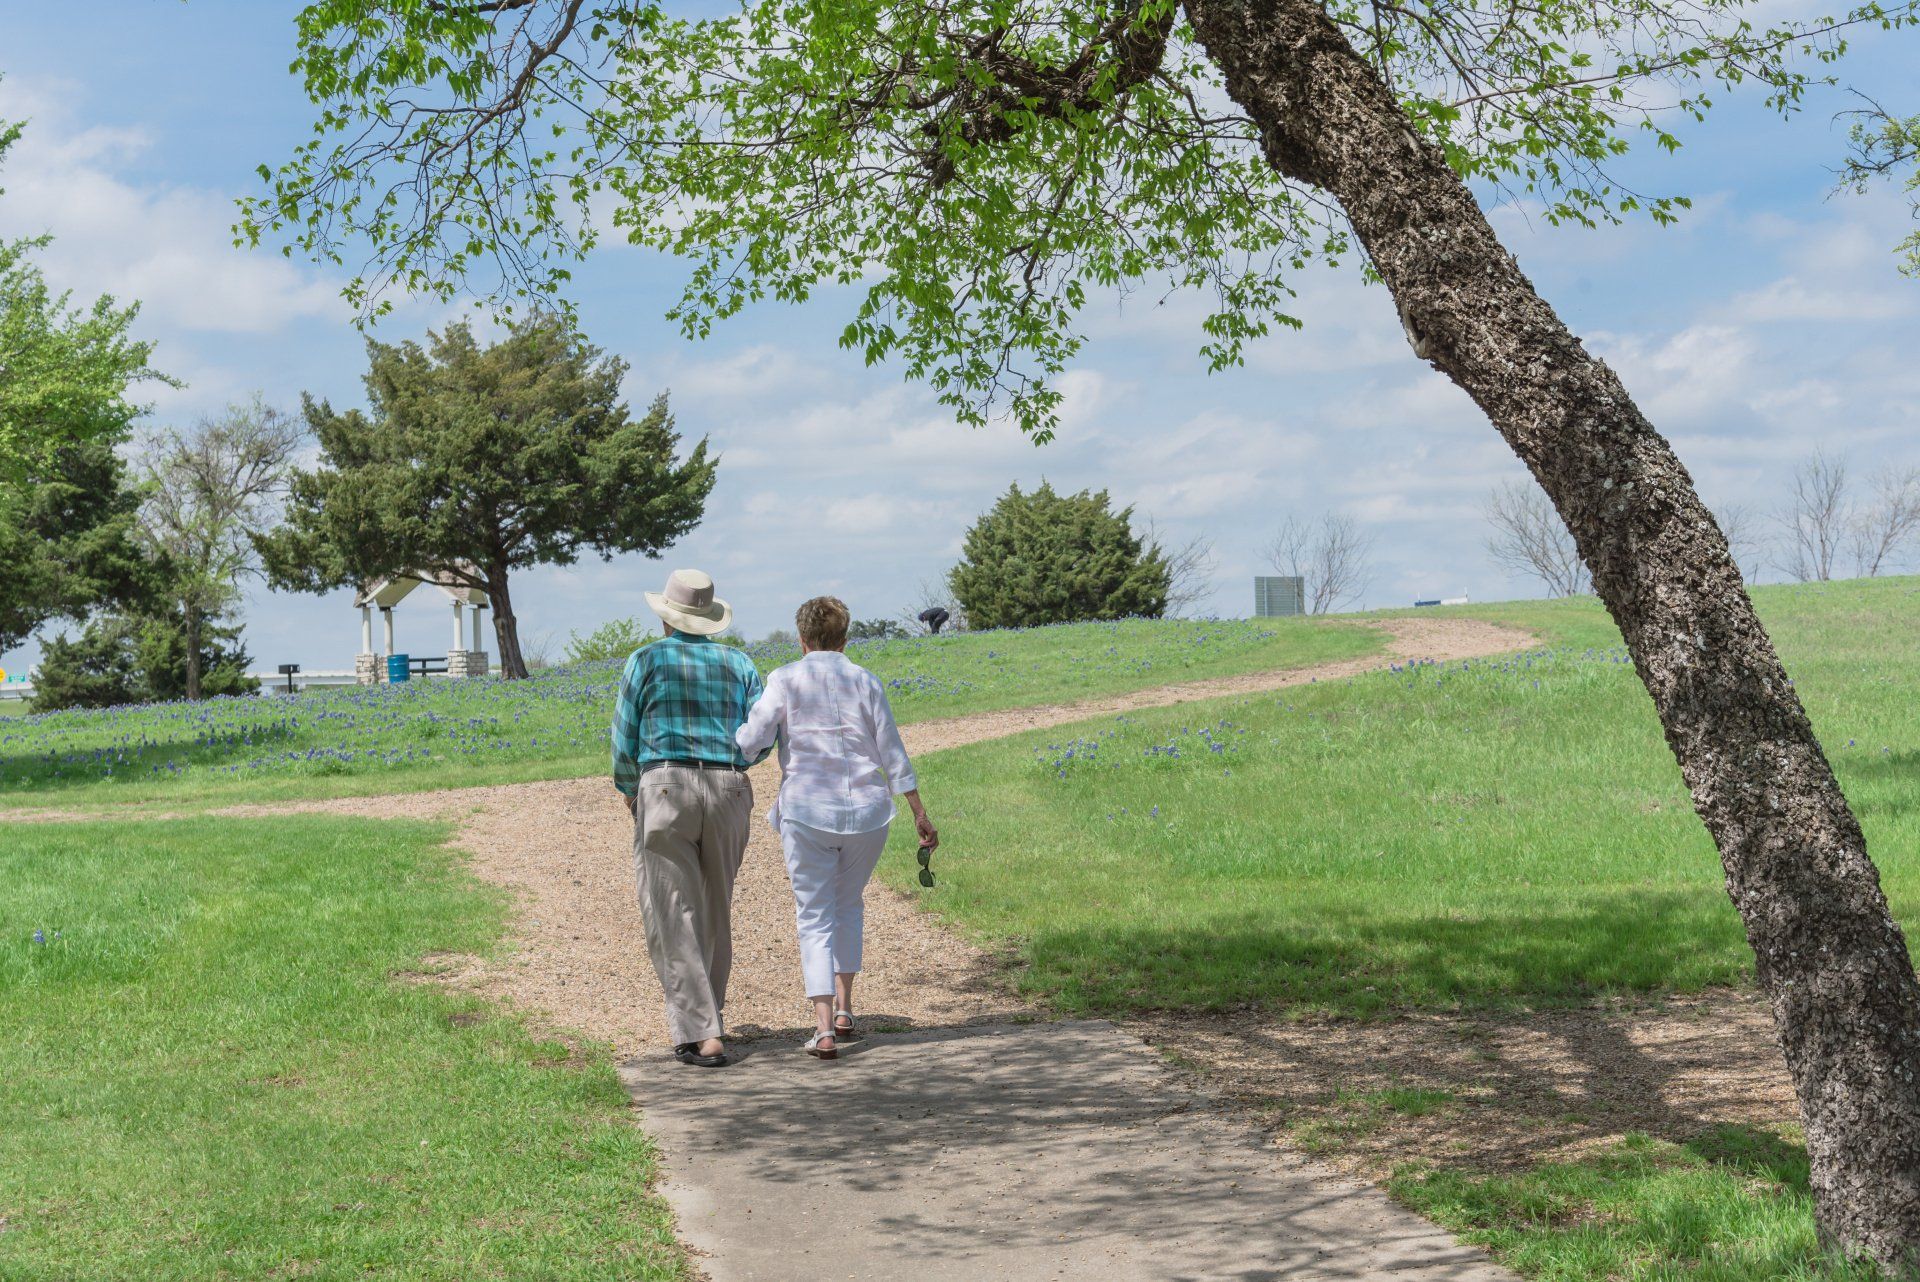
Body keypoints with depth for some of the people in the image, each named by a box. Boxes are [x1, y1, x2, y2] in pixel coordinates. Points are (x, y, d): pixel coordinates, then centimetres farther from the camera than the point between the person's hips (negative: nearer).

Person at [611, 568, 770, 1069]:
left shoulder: (646, 660, 3)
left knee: (673, 918, -3)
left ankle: (702, 1035, -11)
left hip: (666, 789, -4)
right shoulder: (738, 662, 12)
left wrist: (629, 790, 21)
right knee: (715, 911, 18)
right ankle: (708, 1016, 28)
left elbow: (625, 740, 3)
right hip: (729, 793, 4)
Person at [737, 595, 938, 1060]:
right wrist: (921, 815, 8)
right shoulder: (865, 681, 5)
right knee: (849, 904, 23)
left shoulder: (785, 680, -2)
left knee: (815, 917, 3)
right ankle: (844, 1010, 19)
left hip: (806, 812, -2)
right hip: (866, 812, 2)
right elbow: (892, 753, 4)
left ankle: (824, 1028, -8)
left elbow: (750, 741, -10)